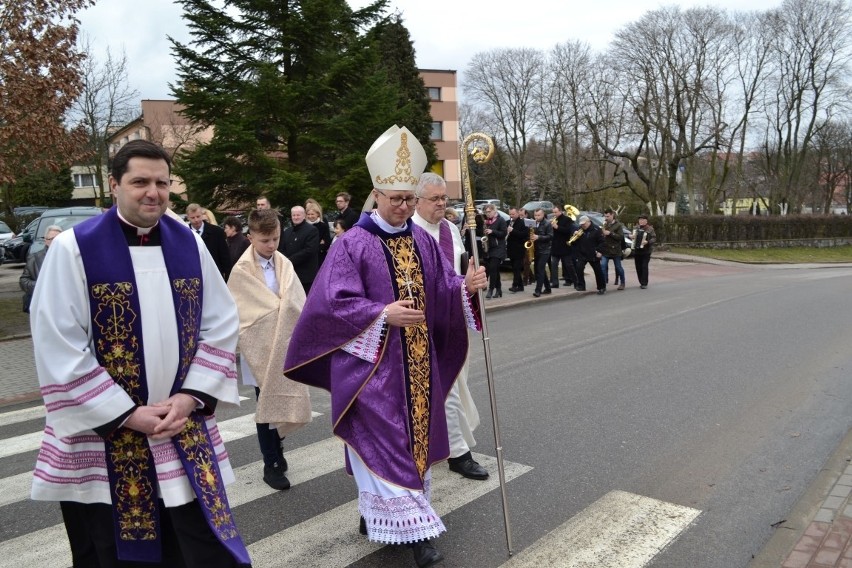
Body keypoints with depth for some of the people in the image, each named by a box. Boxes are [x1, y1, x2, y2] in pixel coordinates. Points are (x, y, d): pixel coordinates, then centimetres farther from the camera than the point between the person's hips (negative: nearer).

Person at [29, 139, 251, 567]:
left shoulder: (189, 244, 3)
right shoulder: (74, 248, -9)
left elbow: (221, 326, 4)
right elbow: (58, 350, -11)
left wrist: (190, 397, -7)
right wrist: (127, 415, -13)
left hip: (186, 429, 3)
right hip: (103, 438, -3)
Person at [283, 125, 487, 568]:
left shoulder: (422, 241, 8)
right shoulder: (352, 244, -10)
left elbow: (443, 289, 7)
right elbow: (335, 301, -16)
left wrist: (467, 286, -14)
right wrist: (383, 315, -26)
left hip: (417, 363, 7)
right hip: (372, 362, -6)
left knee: (414, 435, 14)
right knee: (383, 442, -4)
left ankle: (377, 515, 32)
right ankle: (413, 528, 4)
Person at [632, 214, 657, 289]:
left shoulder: (650, 229, -4)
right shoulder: (636, 228, 12)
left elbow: (654, 238, -12)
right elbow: (633, 235, 26)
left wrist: (647, 242, -28)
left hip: (646, 252, -5)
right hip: (637, 251, 5)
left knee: (644, 267, -8)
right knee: (638, 268, 7)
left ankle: (644, 283, -5)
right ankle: (641, 282, 17)